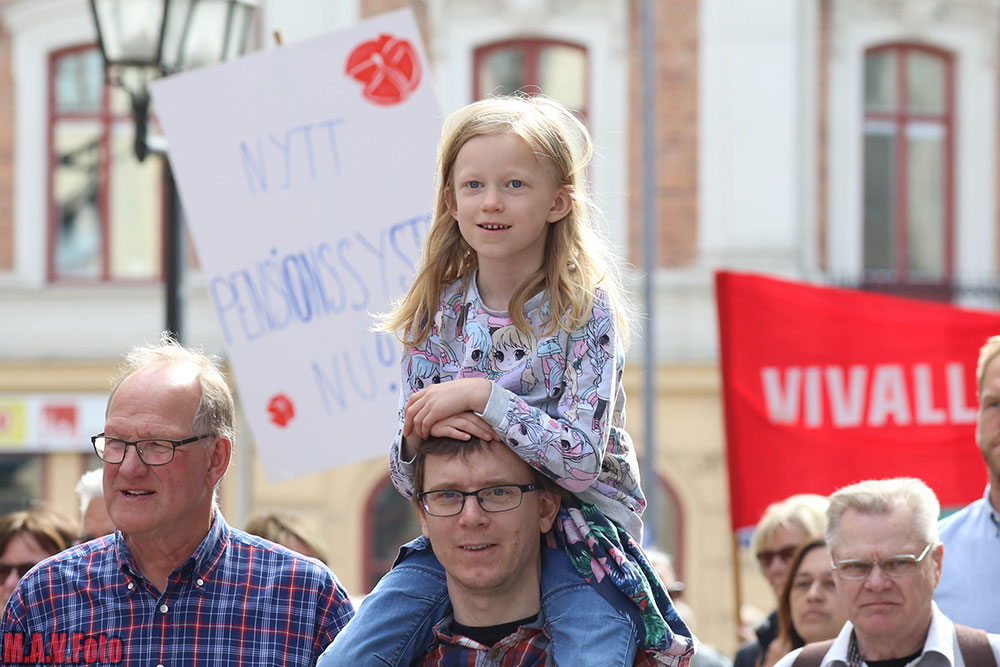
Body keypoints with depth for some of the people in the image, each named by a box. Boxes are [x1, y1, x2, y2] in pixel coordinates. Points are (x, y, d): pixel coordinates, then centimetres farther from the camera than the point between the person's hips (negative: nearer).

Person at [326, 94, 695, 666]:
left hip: (577, 529, -4)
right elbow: (408, 480, 5)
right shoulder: (438, 314, 3)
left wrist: (483, 395, -23)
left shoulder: (585, 311, -8)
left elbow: (581, 461, -19)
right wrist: (419, 434, -17)